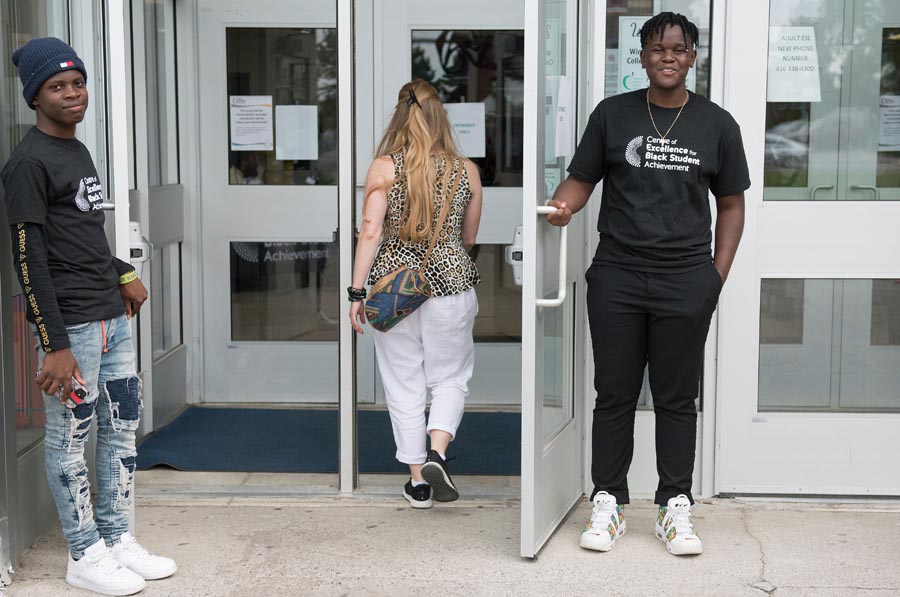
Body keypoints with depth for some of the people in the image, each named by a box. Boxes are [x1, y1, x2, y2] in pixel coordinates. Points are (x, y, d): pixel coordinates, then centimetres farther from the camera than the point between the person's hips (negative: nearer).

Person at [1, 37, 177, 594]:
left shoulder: (78, 151, 15)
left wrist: (123, 274, 17)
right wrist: (53, 345, -19)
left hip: (113, 317, 9)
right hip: (71, 324, -9)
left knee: (122, 428, 13)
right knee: (70, 438, 1)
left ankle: (118, 539, 25)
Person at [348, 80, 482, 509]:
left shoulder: (383, 168, -5)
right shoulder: (466, 171, 1)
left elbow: (370, 232, -10)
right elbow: (469, 238, 11)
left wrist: (357, 292, -5)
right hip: (450, 282, 1)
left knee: (404, 384, 10)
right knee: (451, 377, 15)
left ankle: (418, 480, 15)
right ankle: (437, 453, -7)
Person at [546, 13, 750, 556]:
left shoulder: (716, 124, 6)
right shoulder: (612, 114, 5)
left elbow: (731, 205, 10)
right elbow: (582, 179, 7)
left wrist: (718, 276, 2)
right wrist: (562, 206, -16)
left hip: (687, 281, 0)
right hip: (616, 276, 0)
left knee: (677, 398, 6)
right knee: (615, 394, 6)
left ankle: (675, 507, 15)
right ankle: (608, 502, 15)